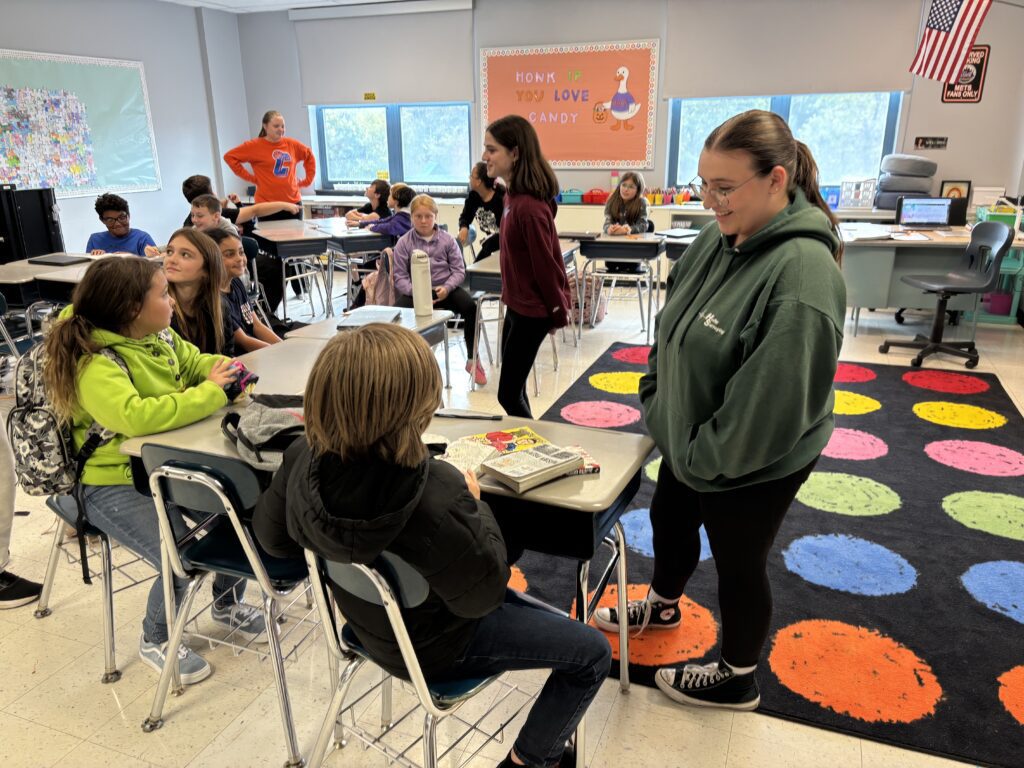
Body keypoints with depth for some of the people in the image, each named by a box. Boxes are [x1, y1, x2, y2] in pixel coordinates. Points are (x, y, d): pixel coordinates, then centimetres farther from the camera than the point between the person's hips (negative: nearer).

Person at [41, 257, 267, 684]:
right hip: (114, 485, -7)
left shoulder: (159, 338, 0)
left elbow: (195, 362, 18)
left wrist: (226, 372, -6)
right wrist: (210, 393, -33)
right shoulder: (96, 365, -25)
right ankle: (155, 640, 13)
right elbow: (135, 416, -43)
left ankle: (227, 604, 23)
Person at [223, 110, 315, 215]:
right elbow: (229, 156, -1)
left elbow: (309, 156, 22)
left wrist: (307, 180, 13)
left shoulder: (292, 144, 7)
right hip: (267, 205, -4)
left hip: (293, 203, 4)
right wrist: (250, 177, -5)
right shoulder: (255, 145, -2)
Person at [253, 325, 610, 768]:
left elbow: (272, 536, -3)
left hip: (372, 622, 7)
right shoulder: (434, 497, -42)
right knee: (593, 653, 10)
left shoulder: (305, 459, -22)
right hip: (434, 644, -7)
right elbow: (483, 595, -25)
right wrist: (474, 506, -13)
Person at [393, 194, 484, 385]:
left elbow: (459, 270, 4)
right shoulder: (403, 243, 3)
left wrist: (446, 288, -16)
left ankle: (472, 359, -7)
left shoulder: (447, 240, 6)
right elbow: (400, 276, -1)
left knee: (470, 307, -25)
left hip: (444, 288, 1)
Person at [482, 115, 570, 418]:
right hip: (518, 304, 10)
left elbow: (545, 264, -20)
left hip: (531, 310, -9)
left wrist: (558, 314, -11)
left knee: (508, 394, -1)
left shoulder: (528, 206, -26)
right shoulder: (514, 196, 4)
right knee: (513, 388, 17)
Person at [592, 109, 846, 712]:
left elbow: (772, 402, -30)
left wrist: (705, 455, -19)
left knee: (738, 565, 13)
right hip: (690, 442, 8)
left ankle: (738, 680, 41)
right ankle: (664, 606, 58)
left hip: (756, 464, -8)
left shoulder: (802, 273, -30)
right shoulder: (719, 237, -5)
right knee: (669, 521, 27)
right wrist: (656, 397, 3)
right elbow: (672, 321, 7)